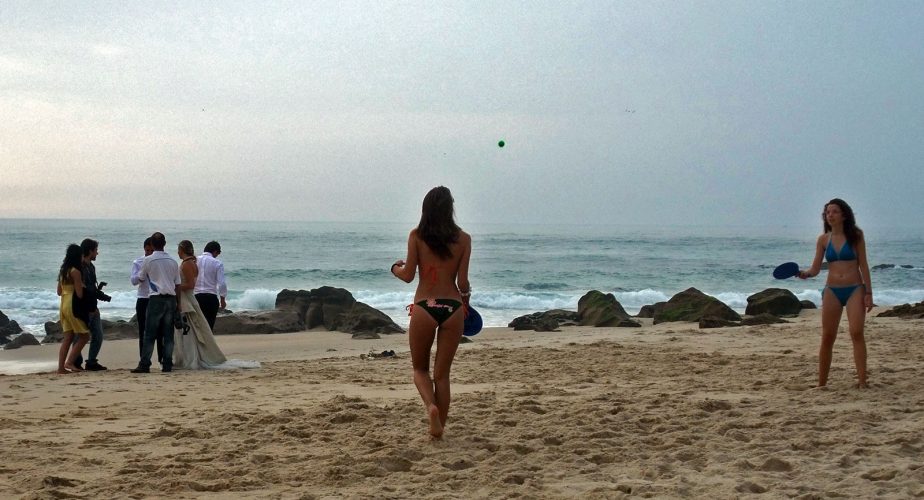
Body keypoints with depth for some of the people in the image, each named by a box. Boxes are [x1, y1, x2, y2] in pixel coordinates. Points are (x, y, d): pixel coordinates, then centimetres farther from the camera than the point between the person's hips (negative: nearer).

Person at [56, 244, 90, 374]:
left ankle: (61, 366, 4)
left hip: (63, 305, 8)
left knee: (68, 337, 9)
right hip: (73, 306, -8)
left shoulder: (63, 271, 12)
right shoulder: (75, 272, -14)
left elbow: (59, 291, 18)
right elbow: (79, 294, -16)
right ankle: (70, 362, -7)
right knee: (84, 336, 1)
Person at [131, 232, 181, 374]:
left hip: (156, 298, -4)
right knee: (168, 334, 6)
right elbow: (177, 284, 11)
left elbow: (140, 278, 10)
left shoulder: (148, 260, -4)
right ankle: (167, 365, 4)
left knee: (150, 334, -1)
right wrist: (178, 304, 16)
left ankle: (144, 365, -5)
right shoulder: (172, 261, 9)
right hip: (171, 299, 4)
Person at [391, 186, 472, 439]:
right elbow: (462, 281, -1)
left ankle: (431, 405, -13)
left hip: (424, 307, -1)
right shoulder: (463, 238, 1)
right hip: (452, 307, 1)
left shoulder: (416, 236, -2)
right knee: (442, 373, 12)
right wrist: (466, 301, 19)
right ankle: (439, 428, 12)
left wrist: (395, 267, 20)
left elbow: (408, 275, -2)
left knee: (420, 368, 15)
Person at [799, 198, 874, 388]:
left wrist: (868, 292, -5)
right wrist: (805, 274, -19)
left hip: (855, 289, -2)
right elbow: (816, 268, 4)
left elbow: (863, 265, 1)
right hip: (832, 291, 2)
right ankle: (821, 384, 9)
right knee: (827, 337, 2)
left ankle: (862, 381, -17)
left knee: (857, 333, -16)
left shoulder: (855, 236, 0)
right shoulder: (823, 240, 6)